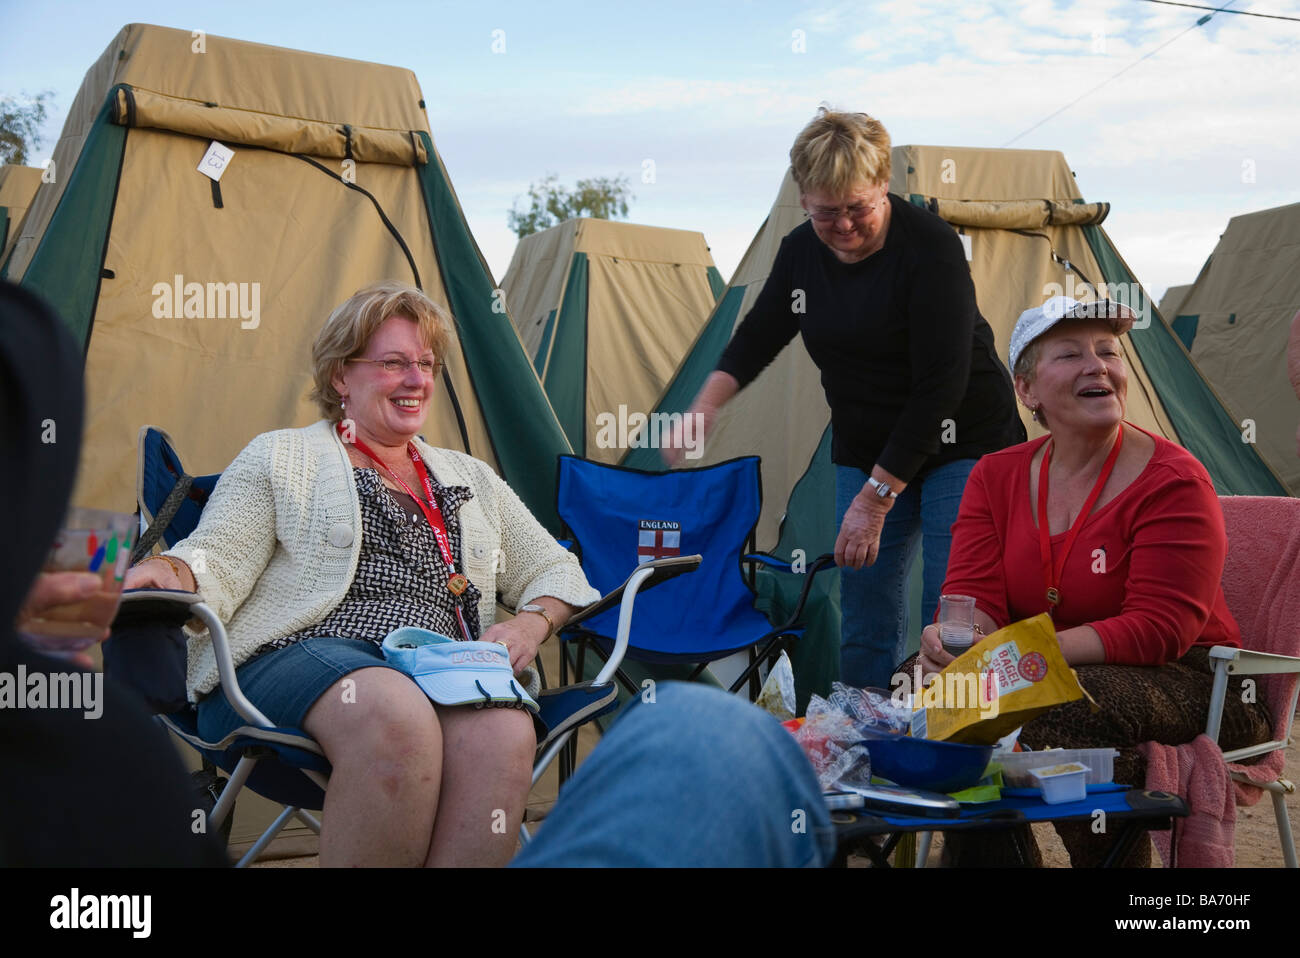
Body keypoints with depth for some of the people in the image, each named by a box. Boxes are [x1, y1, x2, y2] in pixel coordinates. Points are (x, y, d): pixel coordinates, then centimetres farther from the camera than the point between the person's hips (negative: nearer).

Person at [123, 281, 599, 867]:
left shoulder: (470, 478, 29)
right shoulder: (279, 458, 18)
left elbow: (553, 570, 30)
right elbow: (218, 562, 6)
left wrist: (532, 622, 7)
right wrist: (166, 571, -18)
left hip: (443, 670, 3)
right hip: (302, 653, -3)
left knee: (502, 730, -35)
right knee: (392, 713, -40)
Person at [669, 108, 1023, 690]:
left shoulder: (930, 247, -20)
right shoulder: (800, 251, 0)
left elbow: (940, 386, -23)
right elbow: (757, 338, 15)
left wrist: (876, 498, -23)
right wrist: (703, 410, -3)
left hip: (959, 449, -5)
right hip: (866, 452, 6)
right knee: (866, 617, 3)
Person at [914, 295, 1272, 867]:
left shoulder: (1173, 481, -13)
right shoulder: (996, 476, 5)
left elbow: (1158, 630, -20)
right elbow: (973, 594, -3)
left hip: (1184, 681, -5)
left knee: (1072, 706, -37)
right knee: (924, 683, -17)